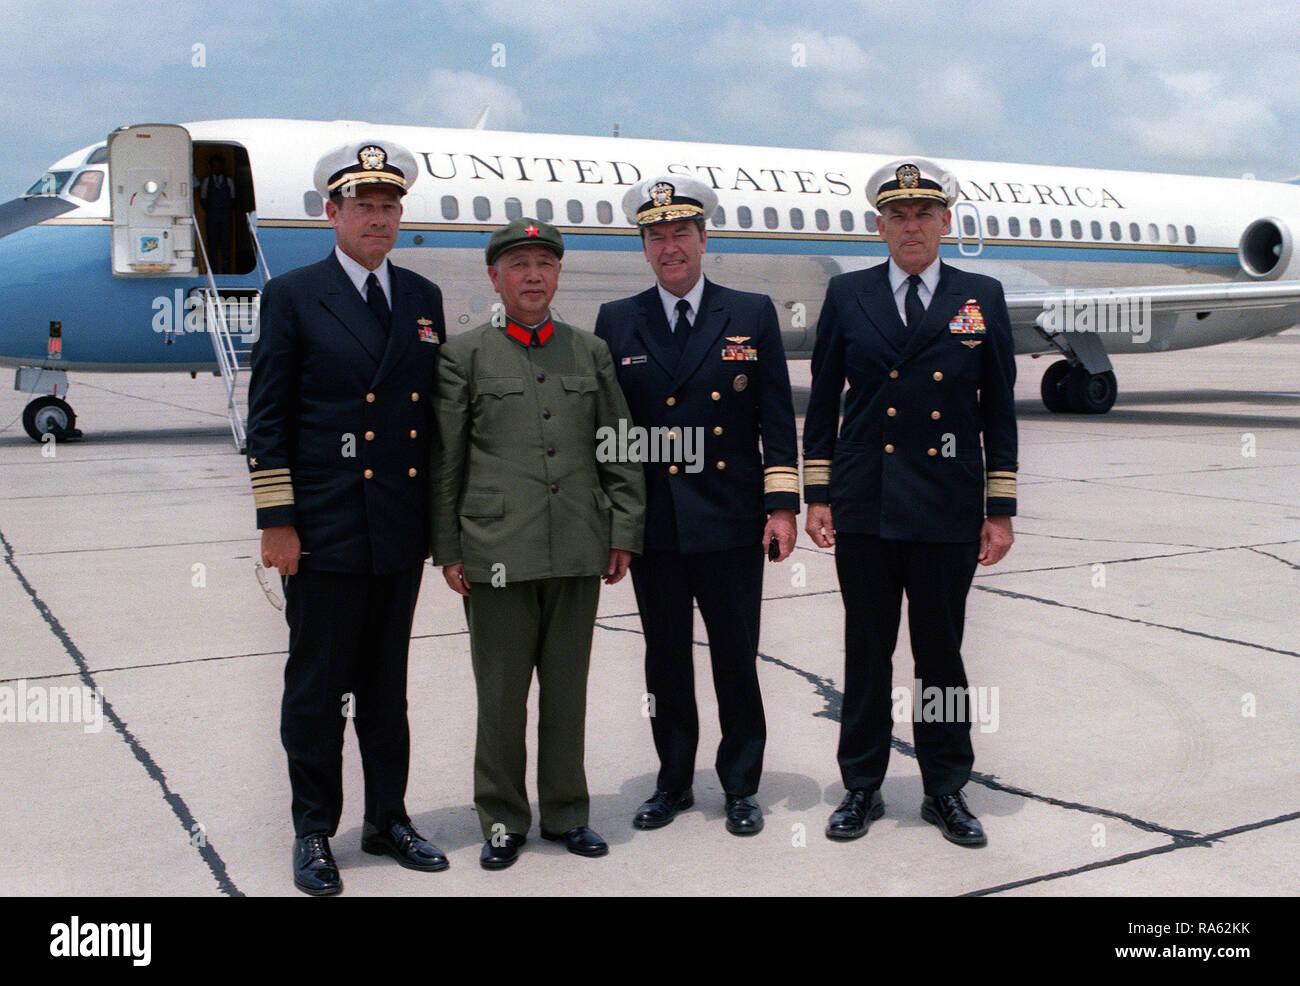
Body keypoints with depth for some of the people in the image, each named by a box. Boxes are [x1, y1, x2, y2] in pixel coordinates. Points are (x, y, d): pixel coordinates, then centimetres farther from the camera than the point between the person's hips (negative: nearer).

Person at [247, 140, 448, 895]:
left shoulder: (423, 298, 11)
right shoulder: (293, 296, -2)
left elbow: (435, 413, 13)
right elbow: (268, 418, -4)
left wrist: (442, 516, 10)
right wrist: (275, 521, -9)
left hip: (402, 534, 4)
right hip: (324, 531, -4)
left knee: (387, 687, 14)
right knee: (316, 689, 5)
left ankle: (389, 820, 27)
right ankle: (314, 833, 18)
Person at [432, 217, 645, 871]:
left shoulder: (590, 352, 12)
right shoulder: (464, 356, 4)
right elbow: (445, 463, 3)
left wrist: (623, 534, 6)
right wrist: (447, 550, -1)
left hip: (579, 552, 2)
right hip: (498, 553, -2)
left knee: (567, 690, 11)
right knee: (501, 695, 5)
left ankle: (566, 813, 25)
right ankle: (502, 821, 21)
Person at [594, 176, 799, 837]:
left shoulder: (753, 315, 4)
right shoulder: (617, 323, 6)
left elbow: (776, 418, 2)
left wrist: (782, 505, -5)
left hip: (731, 525, -1)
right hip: (654, 527, 1)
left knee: (736, 660, 6)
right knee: (666, 662, 11)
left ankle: (741, 787, 21)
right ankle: (673, 782, 26)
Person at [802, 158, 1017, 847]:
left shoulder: (982, 297, 7)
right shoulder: (846, 296, 7)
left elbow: (998, 410, 7)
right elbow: (822, 403, 8)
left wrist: (1000, 510, 3)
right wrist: (816, 496, 3)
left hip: (948, 511, 0)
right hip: (863, 510, 0)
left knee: (941, 654, 8)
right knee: (866, 651, 8)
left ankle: (946, 791, 22)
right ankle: (861, 788, 21)